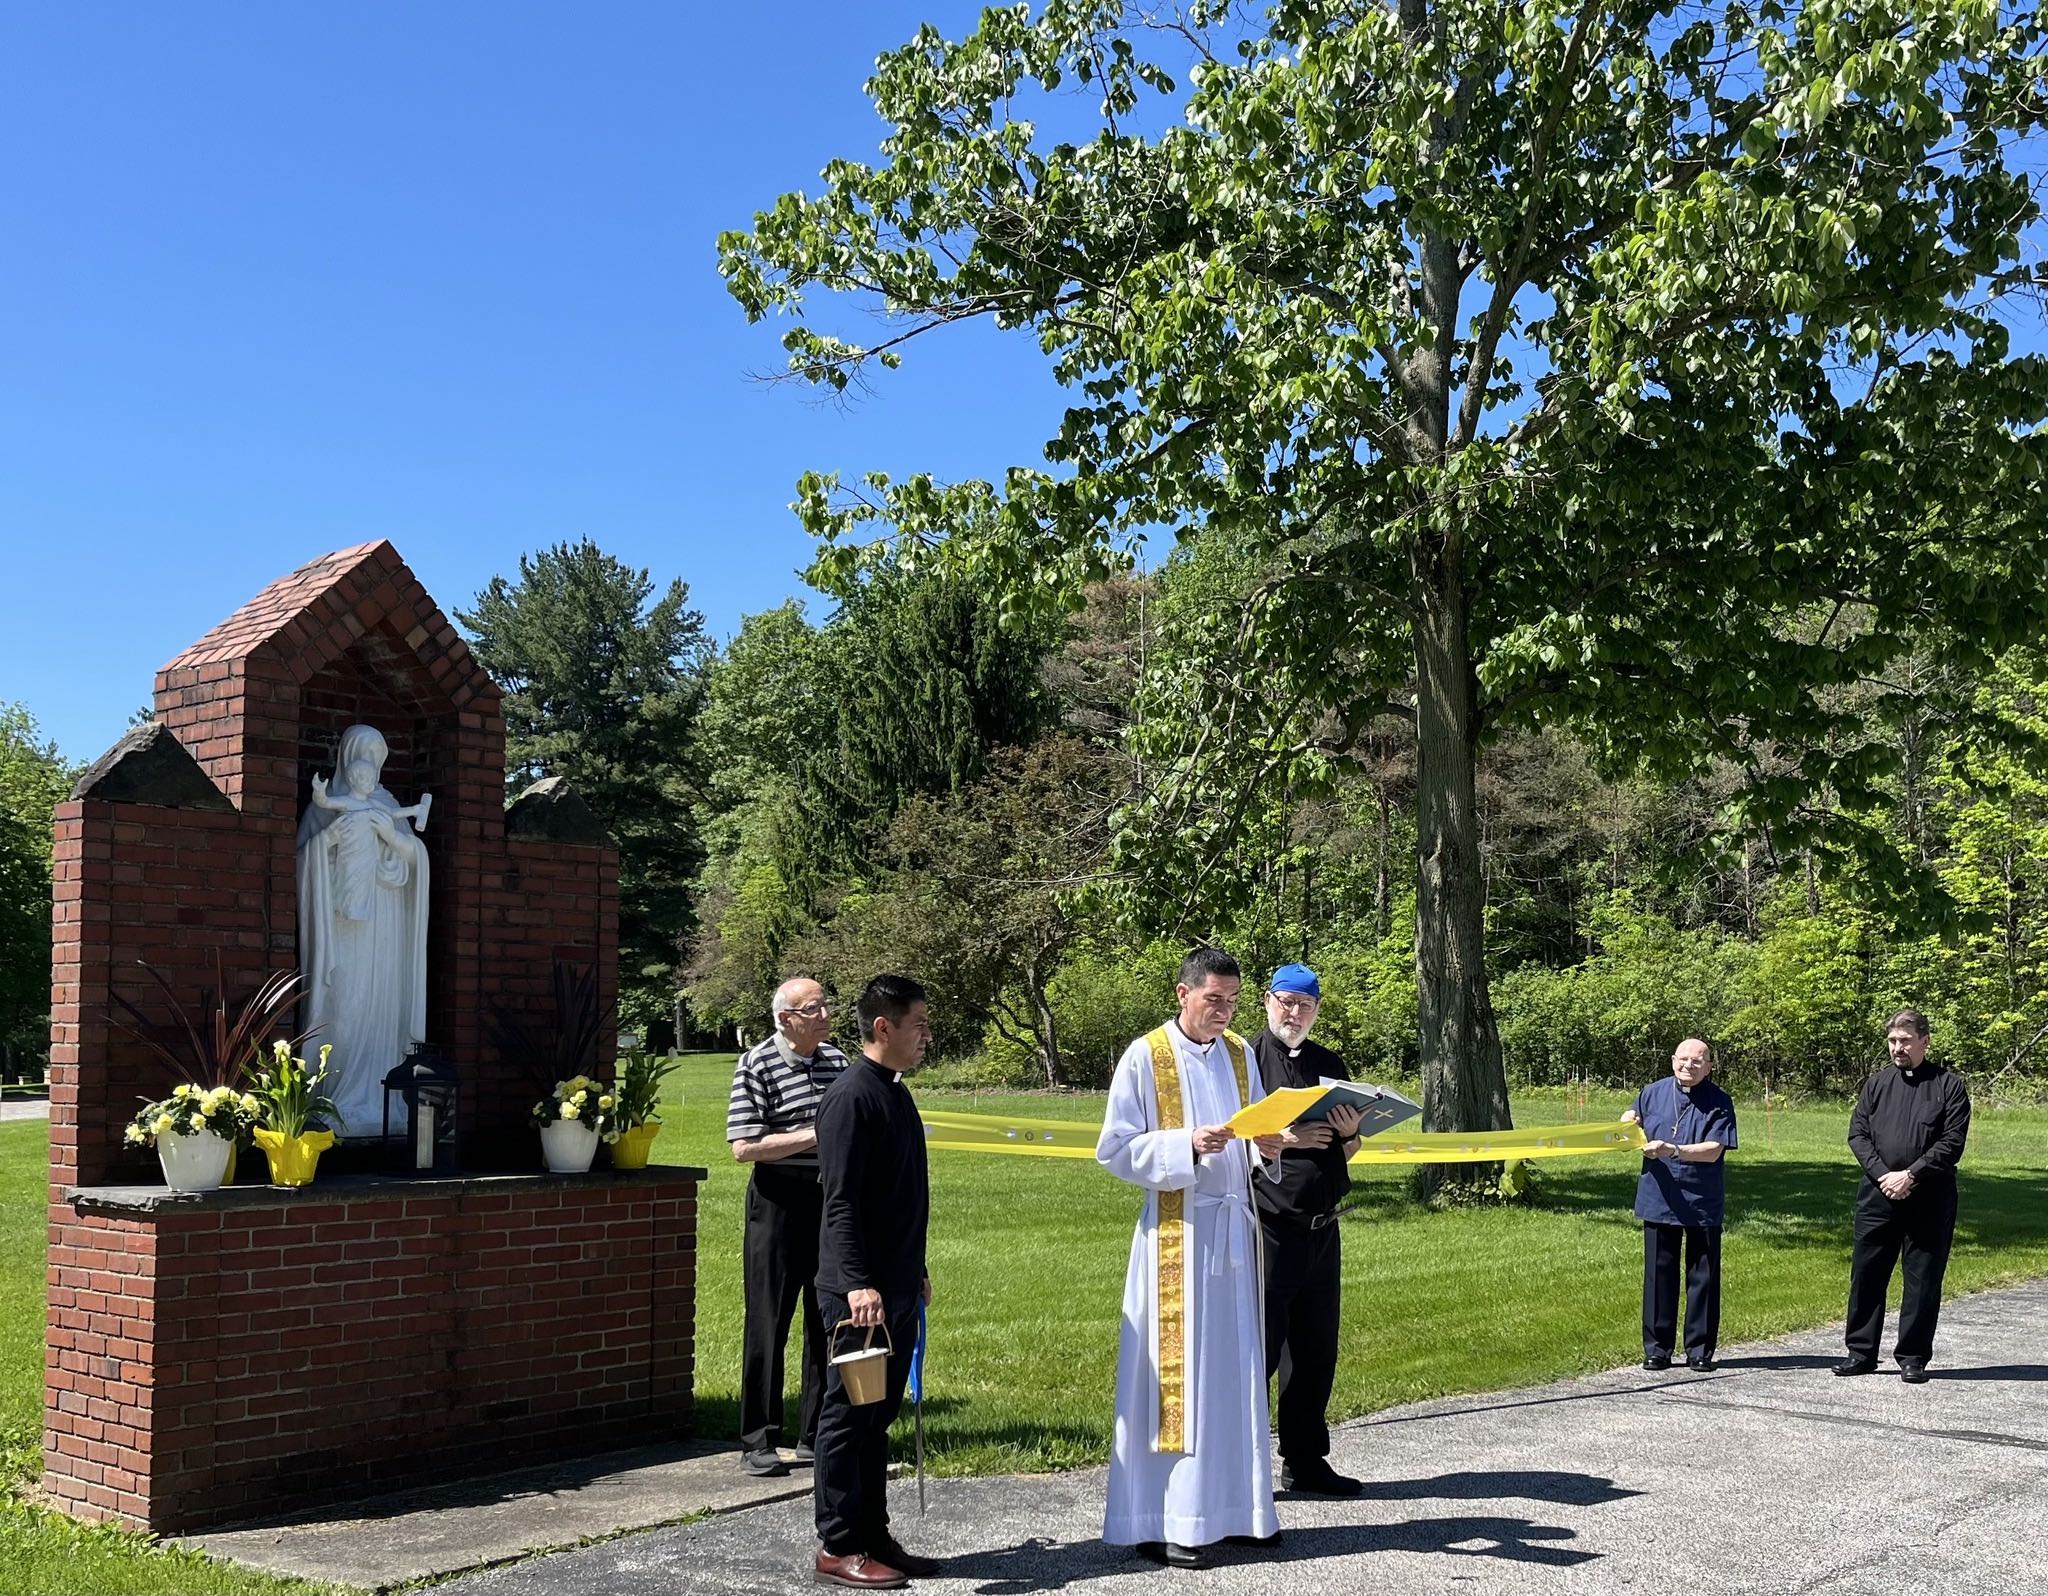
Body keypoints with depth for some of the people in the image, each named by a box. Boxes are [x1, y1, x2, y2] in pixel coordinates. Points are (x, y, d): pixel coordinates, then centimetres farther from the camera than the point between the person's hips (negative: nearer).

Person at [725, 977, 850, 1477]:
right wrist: (816, 1134, -20)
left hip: (833, 1200, 6)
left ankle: (817, 1436, 21)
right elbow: (744, 1146, -17)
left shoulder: (836, 1058, 10)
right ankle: (759, 1442, 8)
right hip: (779, 1203, -6)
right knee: (768, 1323, -1)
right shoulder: (757, 1065, -9)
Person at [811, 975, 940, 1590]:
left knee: (878, 1414, 14)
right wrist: (857, 1283, -27)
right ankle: (838, 1546, 8)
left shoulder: (895, 1092, 13)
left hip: (896, 1287, 9)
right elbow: (840, 1200, -21)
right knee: (849, 1413, -1)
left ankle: (873, 1537, 22)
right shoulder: (851, 1096, -15)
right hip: (861, 1291, -9)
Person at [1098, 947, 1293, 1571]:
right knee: (1173, 1372, -4)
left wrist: (1267, 1144, -5)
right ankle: (1160, 1523, 2)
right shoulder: (1144, 1057, -7)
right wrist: (1187, 1145, -21)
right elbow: (1114, 1149, -9)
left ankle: (1232, 1506, 19)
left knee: (1235, 1371, 10)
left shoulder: (1240, 1055, 10)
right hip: (1175, 1229, -6)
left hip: (1233, 1227, 6)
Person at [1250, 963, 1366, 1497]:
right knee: (1260, 1347, -5)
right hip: (1268, 1227, -6)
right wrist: (1289, 1138, -17)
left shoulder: (1330, 1065, 16)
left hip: (1322, 1228, 6)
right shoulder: (1246, 1059, -3)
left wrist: (1349, 1134, -1)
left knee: (1316, 1352, 11)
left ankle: (1306, 1463, 22)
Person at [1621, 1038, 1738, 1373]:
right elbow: (1632, 1117, 21)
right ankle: (1657, 1349, 15)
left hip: (1703, 1205, -2)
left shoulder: (1719, 1103, -6)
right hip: (1658, 1202, 2)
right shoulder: (1653, 1093, 3)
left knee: (1703, 1279, 6)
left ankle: (1700, 1351, 16)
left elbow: (1712, 1151, -15)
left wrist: (1671, 1150, -26)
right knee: (1659, 1276, 7)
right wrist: (1630, 1120, -3)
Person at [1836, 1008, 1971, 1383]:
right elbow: (1857, 1133, 6)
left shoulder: (1948, 1085, 0)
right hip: (1878, 1196, 3)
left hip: (1929, 1199, -3)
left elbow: (1952, 1141, -7)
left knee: (1923, 1279, 3)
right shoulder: (1876, 1084, 10)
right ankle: (1860, 1352, 14)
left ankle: (1913, 1357, 13)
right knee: (1866, 1274, 5)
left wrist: (1910, 1176, -13)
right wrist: (1883, 1175, -9)